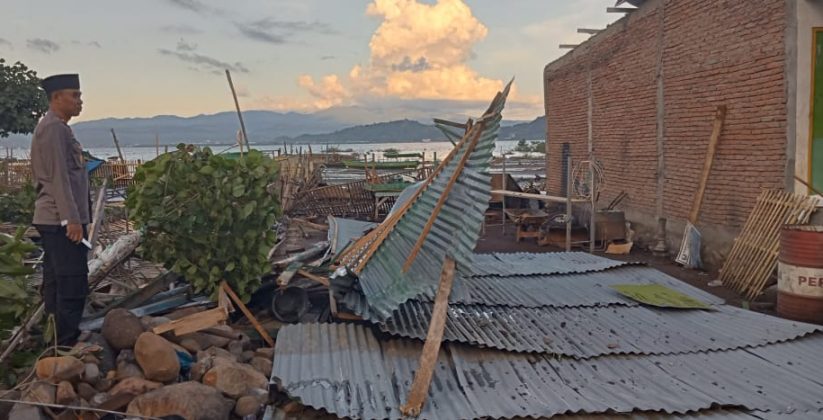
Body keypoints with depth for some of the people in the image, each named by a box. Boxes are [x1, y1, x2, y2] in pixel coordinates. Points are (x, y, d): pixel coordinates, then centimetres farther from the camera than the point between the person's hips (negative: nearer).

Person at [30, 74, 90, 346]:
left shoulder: (56, 127, 19)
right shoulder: (53, 127, -12)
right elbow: (58, 177, -19)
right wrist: (72, 218, -22)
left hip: (56, 220, 11)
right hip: (62, 220, -11)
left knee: (55, 283, 13)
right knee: (73, 286, -9)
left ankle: (57, 341, 21)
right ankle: (67, 344, -6)